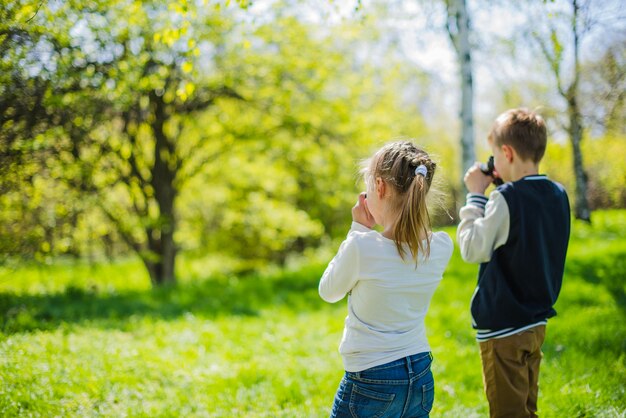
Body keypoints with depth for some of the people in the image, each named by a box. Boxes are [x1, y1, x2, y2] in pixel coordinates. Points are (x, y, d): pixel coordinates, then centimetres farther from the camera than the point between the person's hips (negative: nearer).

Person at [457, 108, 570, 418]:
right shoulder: (558, 195, 3)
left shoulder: (507, 198, -20)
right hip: (537, 322, 8)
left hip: (503, 326, -8)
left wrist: (476, 195, -10)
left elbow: (473, 249, -17)